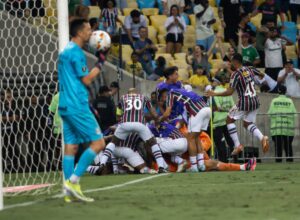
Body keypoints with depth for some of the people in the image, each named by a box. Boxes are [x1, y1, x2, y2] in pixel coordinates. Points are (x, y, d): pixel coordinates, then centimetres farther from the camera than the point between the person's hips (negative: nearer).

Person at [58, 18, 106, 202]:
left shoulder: (65, 52, 17)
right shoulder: (76, 53, -13)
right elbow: (86, 80, -12)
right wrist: (100, 64, -3)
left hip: (66, 107, 10)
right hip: (78, 107, -10)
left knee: (71, 146, 6)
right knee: (98, 143, -6)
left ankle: (70, 191, 3)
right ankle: (73, 181, -11)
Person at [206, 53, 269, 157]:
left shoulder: (236, 74, -11)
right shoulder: (249, 70, 9)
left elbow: (230, 92, -15)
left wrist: (214, 94, -7)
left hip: (244, 102, -6)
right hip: (255, 101, 6)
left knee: (229, 120, 13)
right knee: (248, 123, 20)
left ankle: (237, 145, 4)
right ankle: (262, 137, -9)